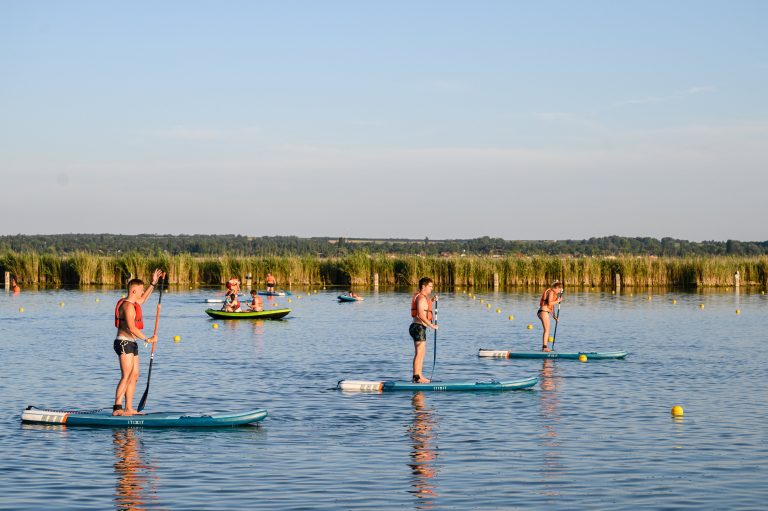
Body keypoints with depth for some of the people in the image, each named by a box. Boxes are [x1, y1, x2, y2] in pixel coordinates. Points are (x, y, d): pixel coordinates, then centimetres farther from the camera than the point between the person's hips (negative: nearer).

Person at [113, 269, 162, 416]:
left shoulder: (133, 303, 14)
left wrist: (153, 283, 31)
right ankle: (117, 408, -21)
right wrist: (147, 339, -20)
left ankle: (129, 408, 13)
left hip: (131, 344, 11)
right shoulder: (128, 306, -17)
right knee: (126, 377, -16)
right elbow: (132, 328, -26)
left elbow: (143, 299, 37)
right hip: (124, 343, -11)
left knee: (134, 376, 10)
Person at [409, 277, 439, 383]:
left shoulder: (421, 297, 16)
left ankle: (419, 376, 22)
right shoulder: (421, 298, -16)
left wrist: (432, 300, 21)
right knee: (419, 353, -10)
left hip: (419, 328, 11)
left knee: (421, 353, 16)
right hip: (418, 328, -11)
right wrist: (431, 325, -20)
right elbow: (421, 315, -25)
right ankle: (416, 377, -11)